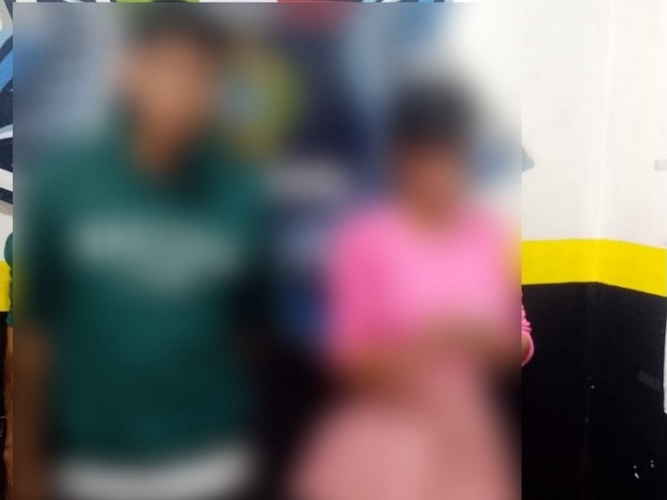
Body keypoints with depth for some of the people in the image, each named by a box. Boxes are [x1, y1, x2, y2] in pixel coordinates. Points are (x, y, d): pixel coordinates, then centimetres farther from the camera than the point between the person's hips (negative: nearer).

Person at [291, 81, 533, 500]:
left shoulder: (492, 240, 2)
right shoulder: (367, 241, -8)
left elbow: (520, 346, 5)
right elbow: (347, 356, -9)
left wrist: (487, 337, -17)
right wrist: (425, 341, -25)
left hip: (463, 443, 3)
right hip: (381, 444, -3)